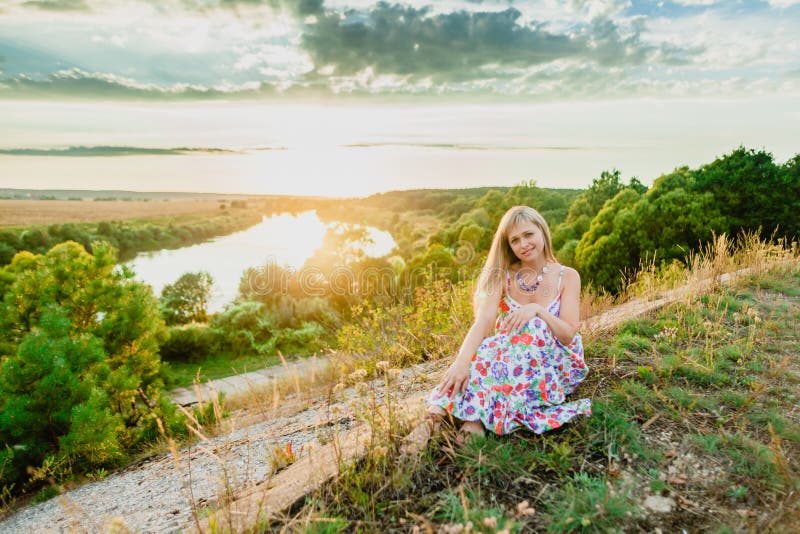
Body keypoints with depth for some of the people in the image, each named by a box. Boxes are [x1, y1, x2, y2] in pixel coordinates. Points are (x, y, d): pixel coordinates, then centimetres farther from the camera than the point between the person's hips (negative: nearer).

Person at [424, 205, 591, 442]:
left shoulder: (567, 277, -3)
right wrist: (462, 361, -36)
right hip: (509, 354, 1)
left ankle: (478, 415, -39)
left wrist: (537, 310, -28)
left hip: (555, 365, -1)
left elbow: (569, 334, -10)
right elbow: (484, 320, -18)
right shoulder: (503, 275, -2)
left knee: (531, 328, -34)